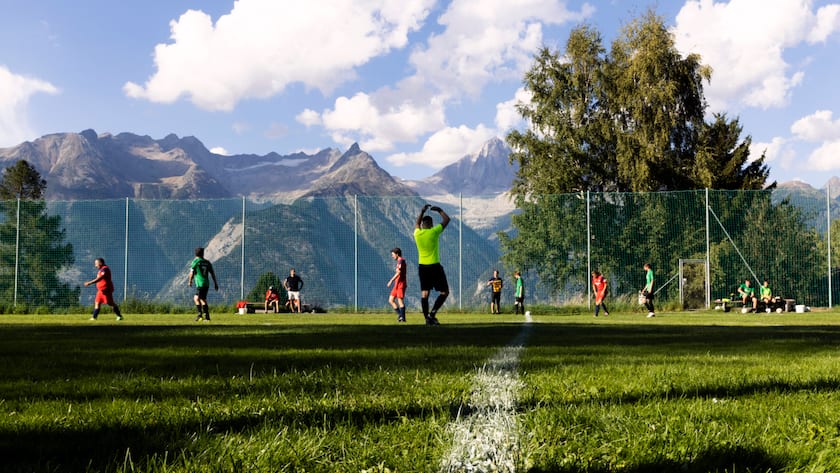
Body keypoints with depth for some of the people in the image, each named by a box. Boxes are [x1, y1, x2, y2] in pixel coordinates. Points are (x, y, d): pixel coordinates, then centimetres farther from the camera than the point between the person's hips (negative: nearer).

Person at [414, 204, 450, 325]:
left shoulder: (417, 233, 1)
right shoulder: (434, 232, -10)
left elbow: (417, 223, 26)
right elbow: (446, 219, 3)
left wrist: (422, 211, 32)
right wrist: (439, 210, 18)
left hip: (422, 267, 5)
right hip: (434, 266, -5)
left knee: (424, 293, 7)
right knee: (444, 292, 5)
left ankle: (427, 318, 5)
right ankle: (432, 313, -9)